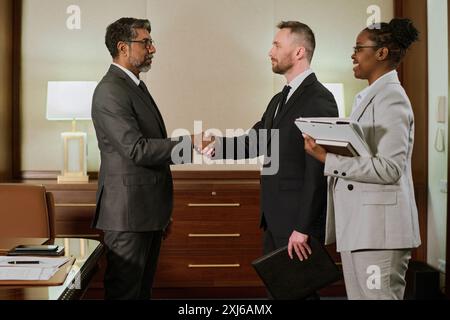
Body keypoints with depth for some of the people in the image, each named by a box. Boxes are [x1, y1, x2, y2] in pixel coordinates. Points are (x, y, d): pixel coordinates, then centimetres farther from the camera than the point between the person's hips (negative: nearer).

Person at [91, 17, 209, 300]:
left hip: (148, 211, 10)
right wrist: (190, 144, -20)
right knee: (125, 290, -2)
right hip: (128, 213, -10)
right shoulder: (110, 92, -14)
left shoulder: (136, 86, 17)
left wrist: (162, 211, 22)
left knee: (142, 288, 15)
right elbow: (137, 149, -23)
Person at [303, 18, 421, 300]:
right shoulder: (369, 96, 16)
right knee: (358, 295, 14)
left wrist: (328, 159, -21)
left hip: (379, 226, -9)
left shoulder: (391, 97, -12)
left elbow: (390, 168, -21)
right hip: (357, 224, 9)